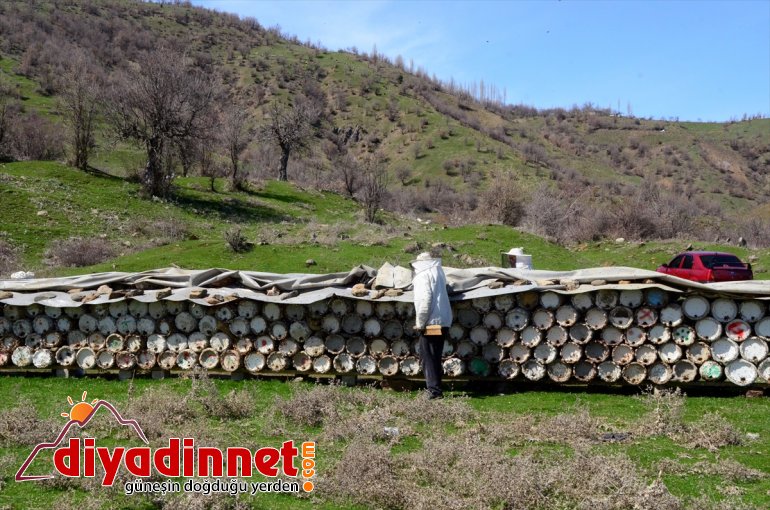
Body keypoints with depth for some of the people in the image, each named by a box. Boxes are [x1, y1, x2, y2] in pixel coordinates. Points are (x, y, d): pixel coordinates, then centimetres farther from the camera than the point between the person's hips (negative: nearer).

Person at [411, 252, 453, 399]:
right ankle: (436, 389, 17)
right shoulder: (438, 272, 14)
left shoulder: (423, 275, -9)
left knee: (428, 358, -2)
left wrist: (420, 323, -12)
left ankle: (434, 390, -6)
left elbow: (425, 300, -18)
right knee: (435, 358, 14)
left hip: (431, 324, -8)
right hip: (443, 322, 8)